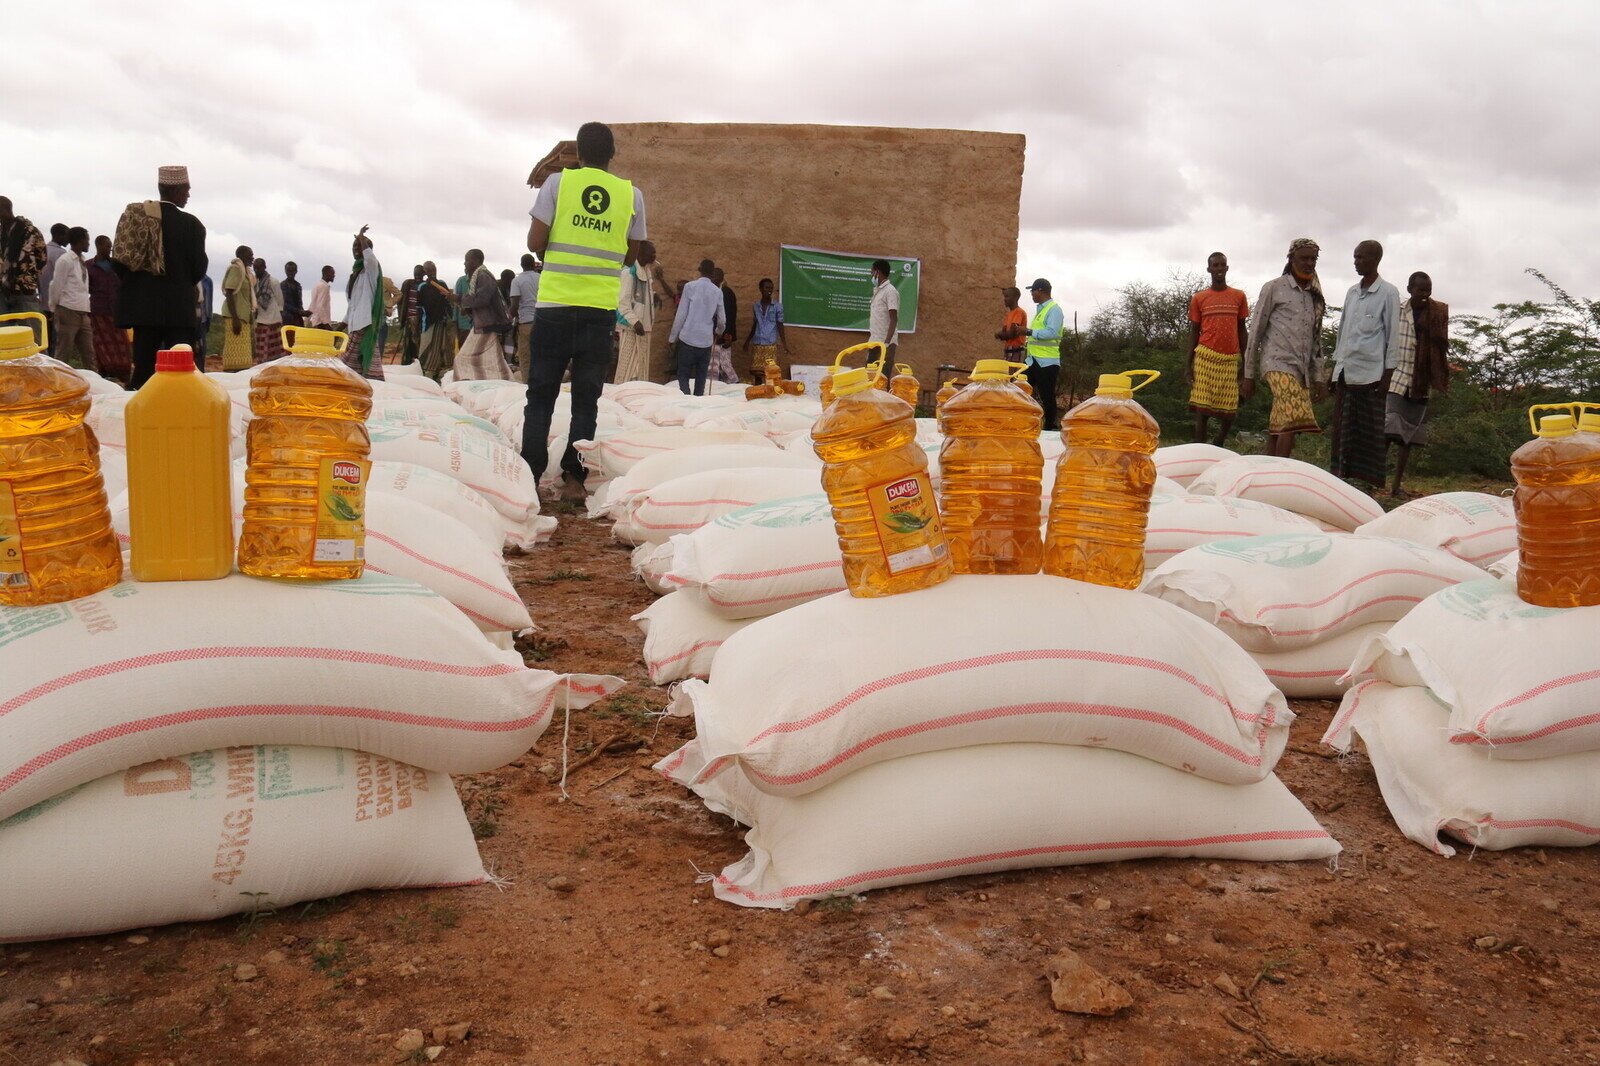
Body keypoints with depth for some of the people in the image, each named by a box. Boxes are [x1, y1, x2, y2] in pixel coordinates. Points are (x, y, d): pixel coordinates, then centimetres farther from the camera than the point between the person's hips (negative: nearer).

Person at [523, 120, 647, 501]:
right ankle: (573, 478, 2)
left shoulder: (557, 182, 0)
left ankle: (530, 474, 3)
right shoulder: (631, 194, 4)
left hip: (556, 303, -1)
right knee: (586, 398, 6)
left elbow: (534, 243, -2)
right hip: (602, 308, 1)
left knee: (541, 394, 7)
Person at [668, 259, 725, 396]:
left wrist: (672, 337, 5)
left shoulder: (690, 286, -3)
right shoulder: (718, 291, 6)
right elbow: (721, 320, 10)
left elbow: (681, 315, -4)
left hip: (688, 338, -3)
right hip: (706, 340, 3)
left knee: (683, 375, 2)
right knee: (701, 376, 8)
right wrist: (718, 332, 32)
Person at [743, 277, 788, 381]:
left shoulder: (777, 306, -1)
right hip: (757, 344, 3)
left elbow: (780, 326, -1)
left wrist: (785, 345, -7)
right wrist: (747, 341, 19)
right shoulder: (756, 306, 9)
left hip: (771, 344, -3)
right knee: (756, 372, 3)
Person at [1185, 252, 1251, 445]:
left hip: (1230, 359, 2)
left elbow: (1242, 330, 13)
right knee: (1202, 408, -6)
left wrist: (1245, 361, 8)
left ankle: (1217, 448, 20)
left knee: (1229, 411, 1)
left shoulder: (1239, 297, 10)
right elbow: (1194, 332, 7)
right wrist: (1188, 364, 0)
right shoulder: (1198, 298, 6)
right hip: (1206, 357, -2)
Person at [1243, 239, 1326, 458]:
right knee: (1293, 418, -23)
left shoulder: (1315, 296, 20)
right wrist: (1249, 374, 0)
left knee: (1278, 429, 3)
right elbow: (1255, 331, 2)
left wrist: (1316, 375, 17)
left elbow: (1316, 338, 24)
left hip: (1302, 369, 6)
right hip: (1278, 363, -6)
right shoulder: (1274, 288, 3)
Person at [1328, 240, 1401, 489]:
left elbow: (1393, 335, -3)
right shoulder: (1352, 292, 16)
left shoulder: (1388, 293, -1)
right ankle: (1341, 476, 8)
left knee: (1370, 430, -3)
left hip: (1370, 372, -6)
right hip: (1345, 371, 6)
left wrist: (1388, 374, -8)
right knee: (1342, 428, 4)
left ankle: (1370, 483, -1)